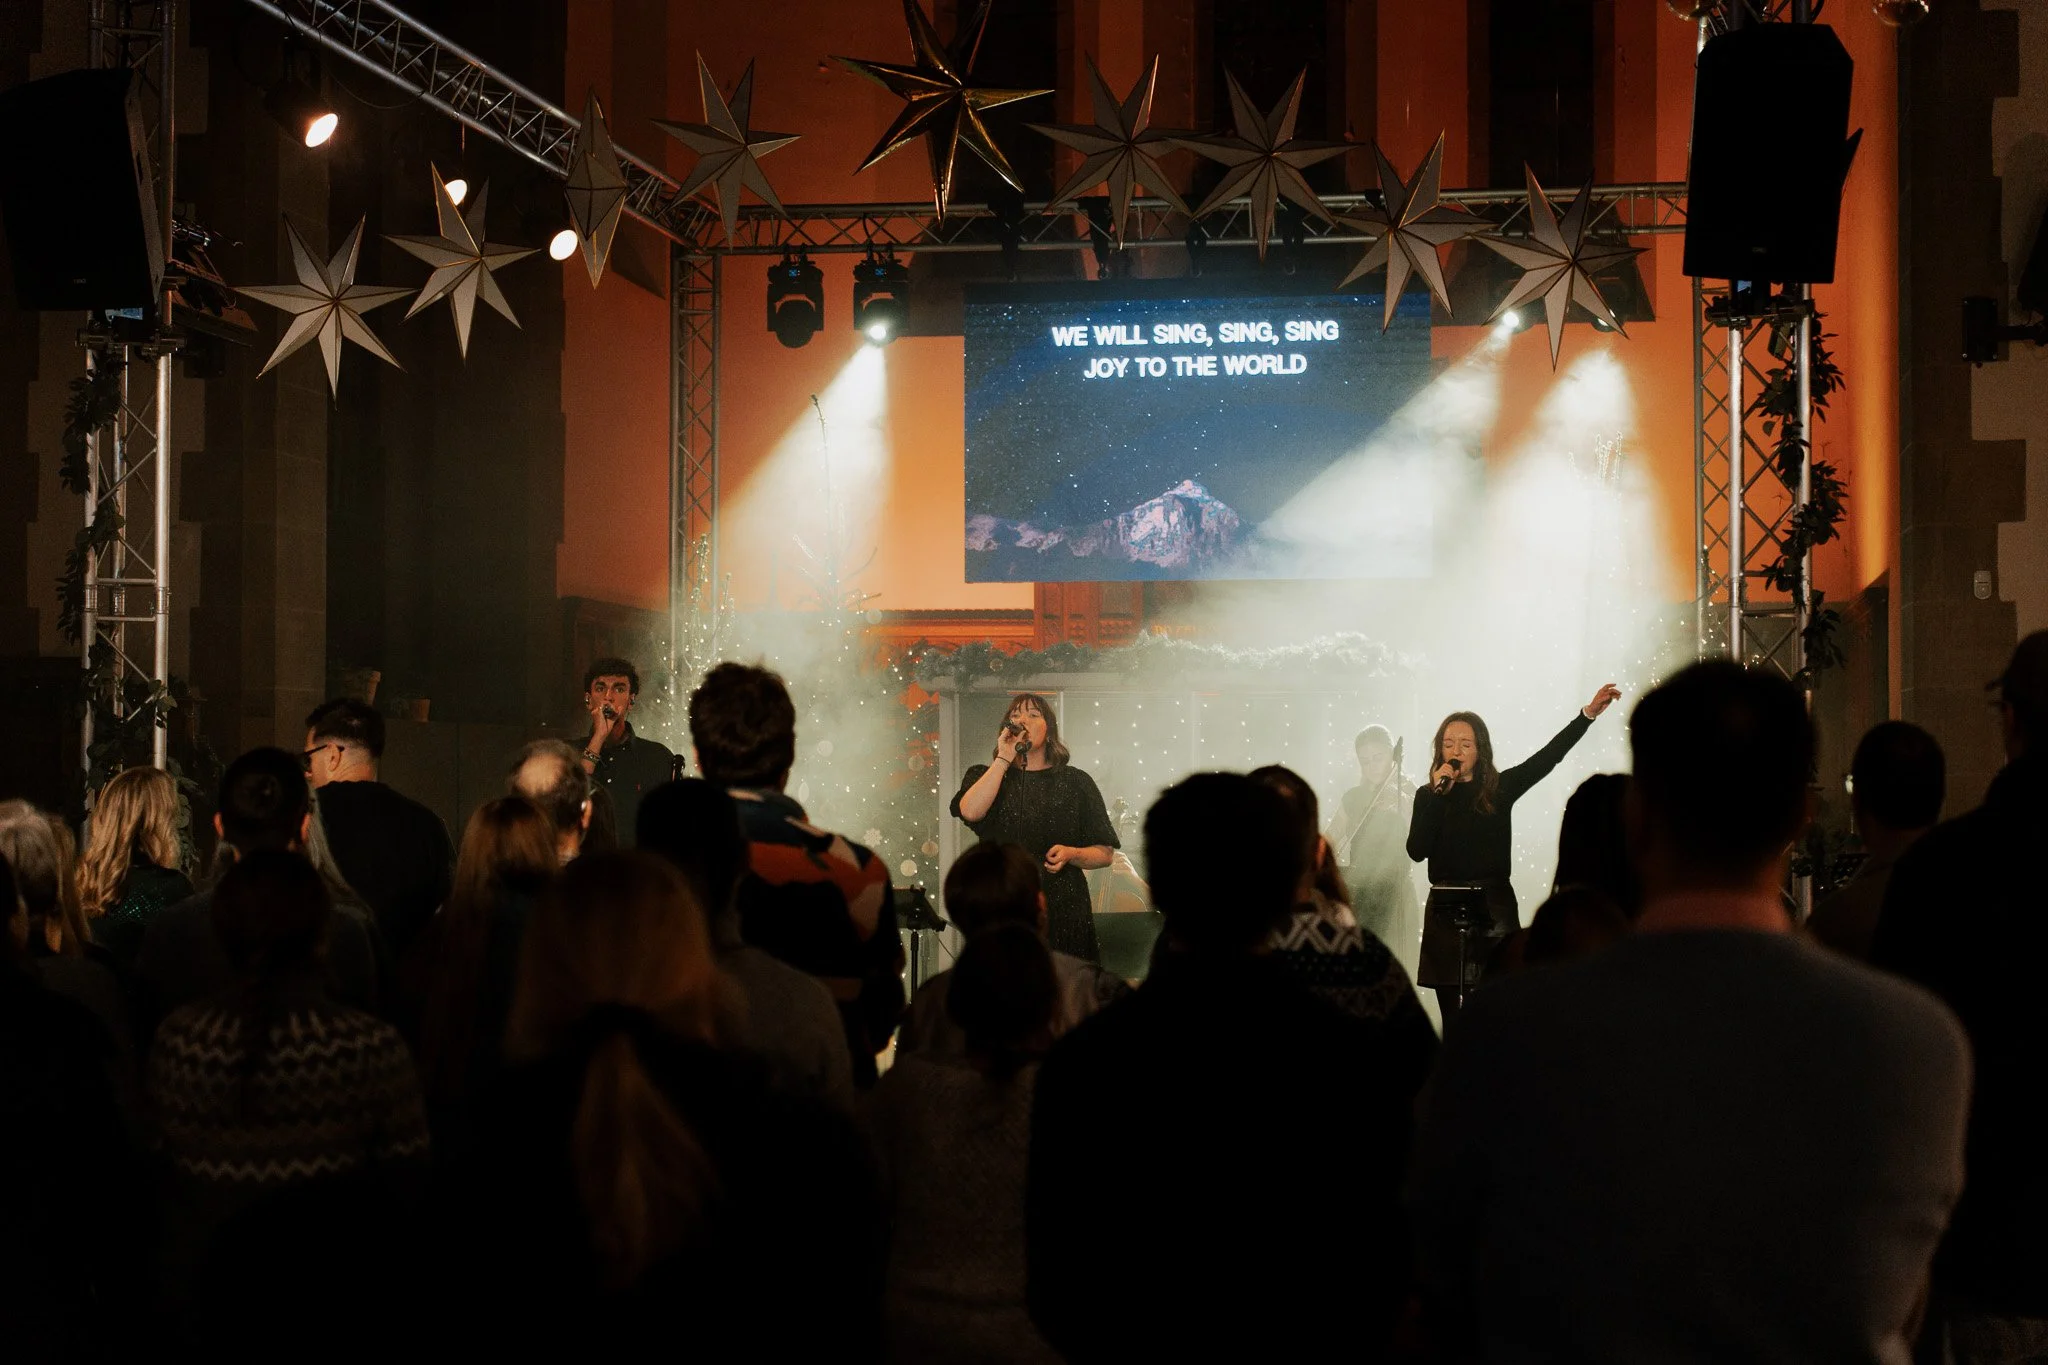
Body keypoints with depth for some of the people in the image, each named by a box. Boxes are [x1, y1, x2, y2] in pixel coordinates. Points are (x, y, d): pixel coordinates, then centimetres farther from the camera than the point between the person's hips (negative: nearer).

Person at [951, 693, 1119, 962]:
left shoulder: (1075, 782, 12)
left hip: (1062, 912, 0)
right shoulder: (984, 776, 15)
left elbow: (1105, 853, 10)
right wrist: (1004, 759, -4)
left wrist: (1071, 854, -10)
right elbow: (970, 811, -10)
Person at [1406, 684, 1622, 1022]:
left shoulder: (1500, 789, 6)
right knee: (1452, 1018, 3)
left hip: (1494, 909, -1)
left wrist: (1588, 713, -12)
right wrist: (1438, 793, -10)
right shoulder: (1428, 796, 7)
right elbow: (1416, 851, -7)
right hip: (1445, 912, 1)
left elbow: (1548, 756, -3)